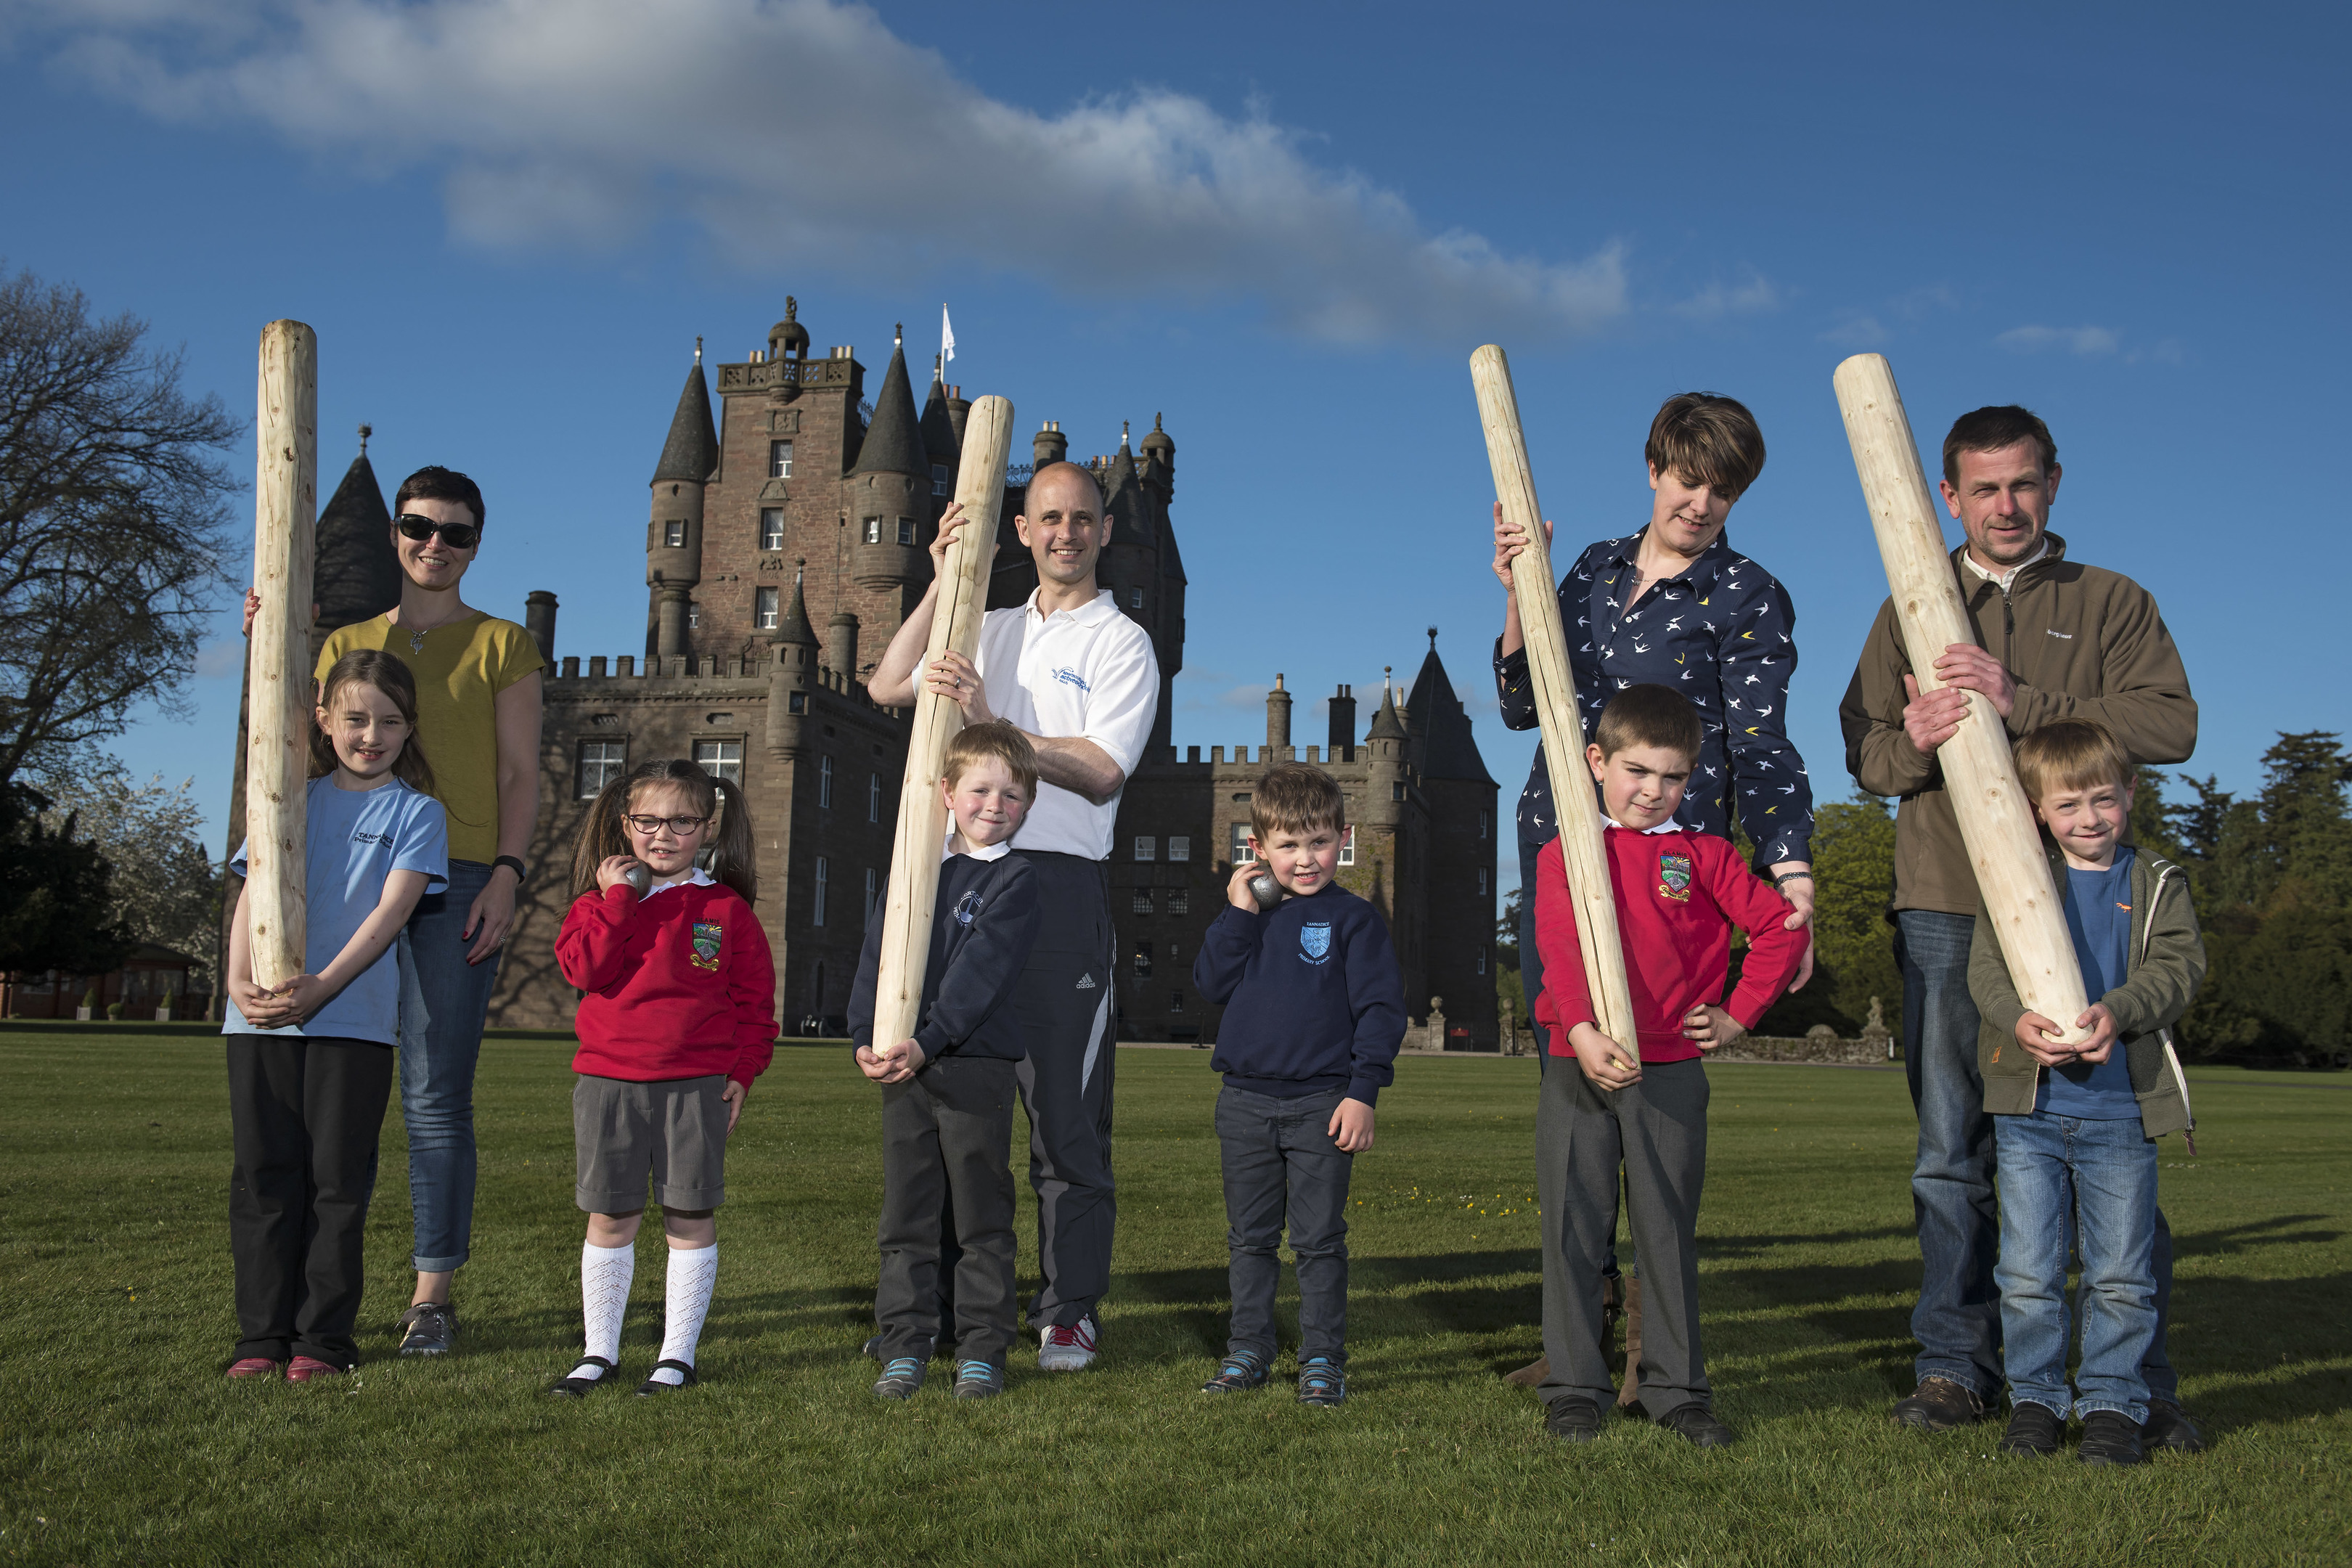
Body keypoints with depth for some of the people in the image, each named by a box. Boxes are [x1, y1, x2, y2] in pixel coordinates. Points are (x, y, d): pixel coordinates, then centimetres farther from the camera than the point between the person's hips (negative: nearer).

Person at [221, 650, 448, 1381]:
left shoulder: (417, 812, 4)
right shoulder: (293, 801, 14)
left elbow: (390, 911, -7)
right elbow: (253, 895, 5)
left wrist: (321, 986, -20)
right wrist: (240, 979, -12)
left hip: (354, 1020, -3)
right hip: (262, 1019, 3)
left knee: (337, 1179, 1)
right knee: (264, 1175, 5)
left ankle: (324, 1335, 8)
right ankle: (264, 1333, 12)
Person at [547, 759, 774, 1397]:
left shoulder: (726, 908, 4)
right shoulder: (601, 900, 8)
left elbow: (755, 997, 6)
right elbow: (583, 967, -10)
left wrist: (742, 1071, -1)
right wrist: (618, 899, -11)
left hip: (697, 1085, -1)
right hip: (609, 1082, 1)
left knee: (691, 1218, 3)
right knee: (610, 1218, 7)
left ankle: (677, 1355, 14)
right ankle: (599, 1352, 19)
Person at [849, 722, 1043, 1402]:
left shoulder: (1016, 879, -2)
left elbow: (982, 970, -13)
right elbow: (878, 953, 7)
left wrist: (928, 1041, -22)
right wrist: (866, 1038, -7)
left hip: (975, 1067, -4)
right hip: (901, 1068, 4)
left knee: (982, 1218, 4)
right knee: (906, 1216, 9)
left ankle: (982, 1350, 13)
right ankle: (904, 1347, 17)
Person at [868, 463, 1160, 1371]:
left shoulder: (1122, 643, 5)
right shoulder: (991, 630, 22)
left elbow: (1100, 770, -7)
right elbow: (887, 687, 10)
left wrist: (991, 724, -14)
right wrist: (941, 581, 4)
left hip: (1061, 885, -5)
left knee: (1065, 1113, -4)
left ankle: (1071, 1312, 3)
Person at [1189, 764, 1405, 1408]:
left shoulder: (1353, 919, -2)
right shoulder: (1248, 910, 10)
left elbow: (1380, 1009, -4)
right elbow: (1210, 984, 1)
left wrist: (1362, 1093, -11)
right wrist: (1238, 913, -7)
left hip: (1323, 1106, -3)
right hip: (1245, 1101, 4)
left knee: (1319, 1238, 2)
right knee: (1250, 1237, 12)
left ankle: (1323, 1358, 12)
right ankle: (1248, 1350, 22)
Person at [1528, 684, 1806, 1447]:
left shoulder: (1702, 856, 7)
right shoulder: (1564, 855, 5)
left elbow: (1781, 927, 7)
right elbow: (1561, 947, -10)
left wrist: (1736, 1017, 3)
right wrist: (1583, 1032, -26)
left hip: (1672, 1072, 0)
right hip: (1579, 1069, 0)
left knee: (1669, 1233, 7)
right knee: (1573, 1232, 4)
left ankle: (1677, 1387, 16)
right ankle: (1573, 1389, 14)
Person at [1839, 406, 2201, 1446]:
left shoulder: (2111, 603, 12)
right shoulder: (1911, 612, 18)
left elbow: (2170, 724, -4)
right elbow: (1862, 751, 11)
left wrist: (2024, 705, -15)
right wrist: (1913, 742, -13)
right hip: (1945, 906, 2)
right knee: (1952, 1153, 3)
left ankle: (2136, 1375, 7)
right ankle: (1955, 1365, 11)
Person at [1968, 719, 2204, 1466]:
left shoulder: (2158, 885, 7)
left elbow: (2178, 966, -4)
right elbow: (1985, 966, -4)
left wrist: (2116, 1013, -22)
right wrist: (2018, 1018, -25)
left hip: (2121, 1112, 0)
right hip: (2029, 1105, 0)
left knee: (2121, 1275, 6)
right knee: (2028, 1273, 5)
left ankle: (2113, 1402, 18)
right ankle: (2035, 1397, 18)